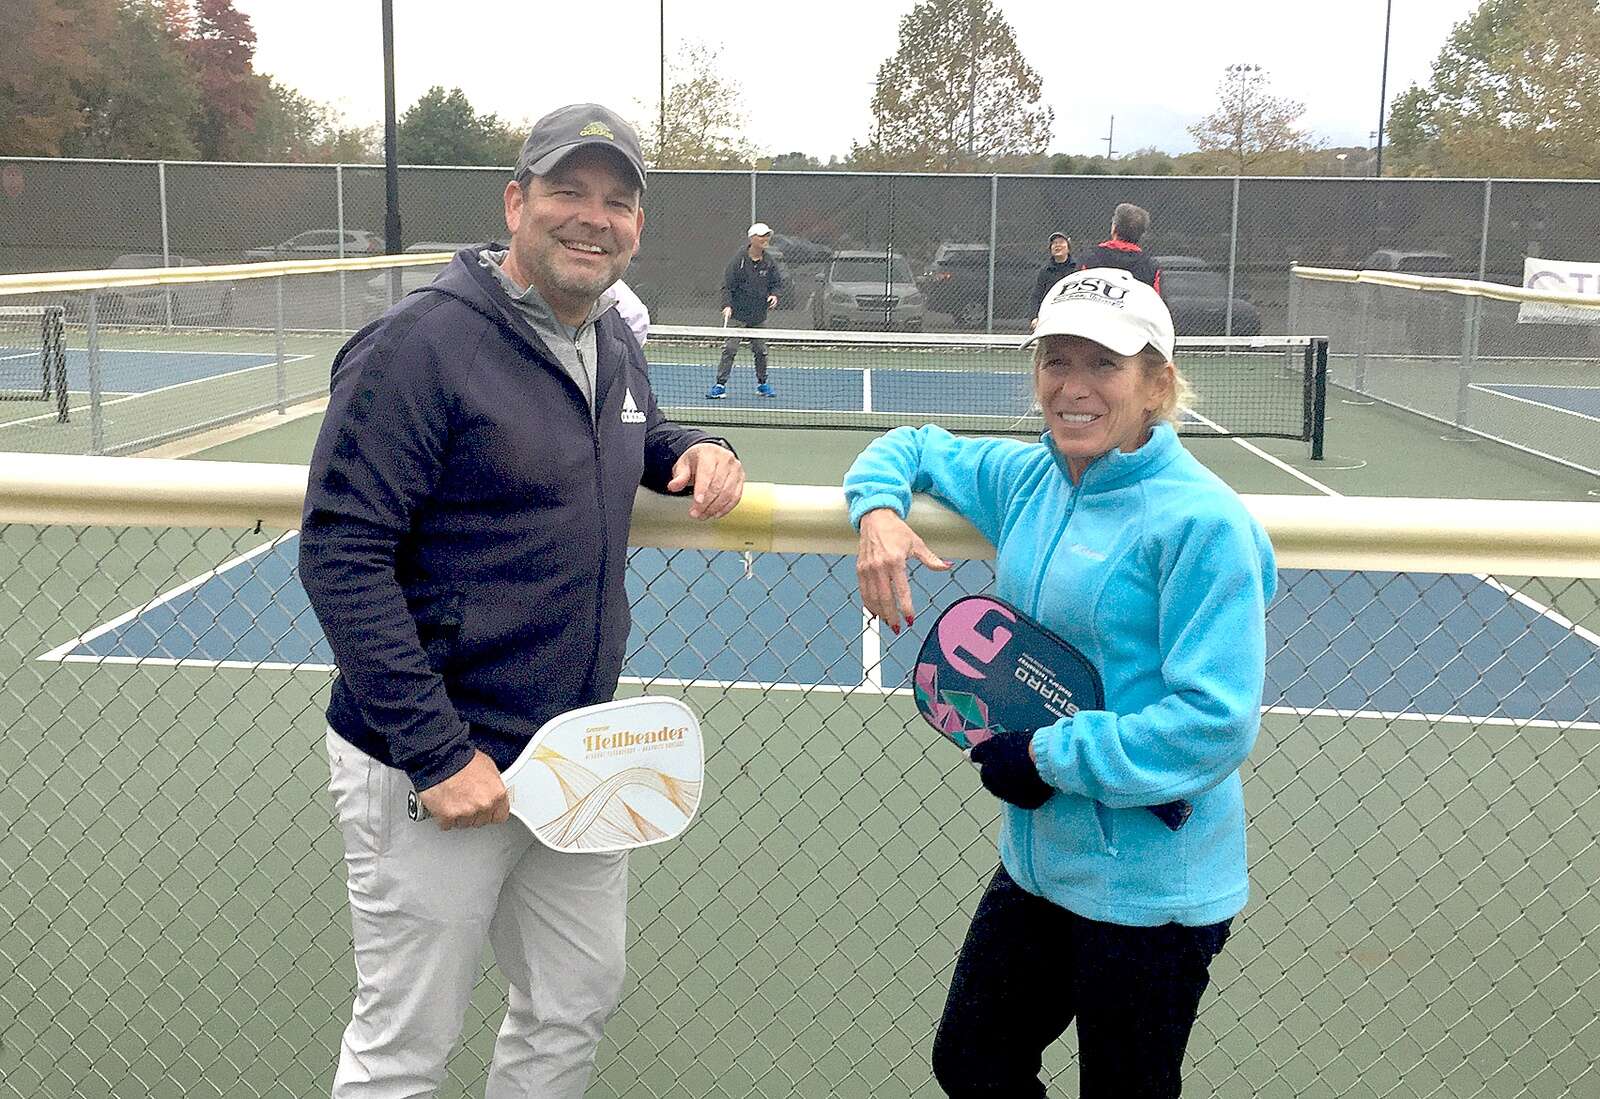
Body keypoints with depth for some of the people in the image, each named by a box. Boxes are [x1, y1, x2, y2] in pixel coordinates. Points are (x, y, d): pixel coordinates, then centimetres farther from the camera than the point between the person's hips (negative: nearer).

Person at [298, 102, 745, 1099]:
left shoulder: (616, 344, 7)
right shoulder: (421, 345, -18)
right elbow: (341, 557, -21)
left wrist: (697, 451, 3)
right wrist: (439, 753, -23)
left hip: (573, 757, 8)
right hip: (430, 772, -7)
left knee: (577, 1007, 20)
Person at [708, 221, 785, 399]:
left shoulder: (770, 263, 2)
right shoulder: (738, 261, -10)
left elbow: (778, 282, 12)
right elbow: (727, 286, -10)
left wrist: (774, 294, -9)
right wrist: (727, 305, -23)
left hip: (759, 317, 4)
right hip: (737, 314, -4)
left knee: (761, 351, 10)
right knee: (729, 349, -8)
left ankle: (762, 384, 26)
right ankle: (720, 385, -4)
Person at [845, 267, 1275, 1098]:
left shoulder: (1202, 522, -21)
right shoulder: (1027, 477, 1)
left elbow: (1215, 722, -25)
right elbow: (915, 447, 18)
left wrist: (1051, 756, -20)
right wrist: (879, 511, -4)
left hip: (1148, 896, -7)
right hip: (1036, 865, 7)